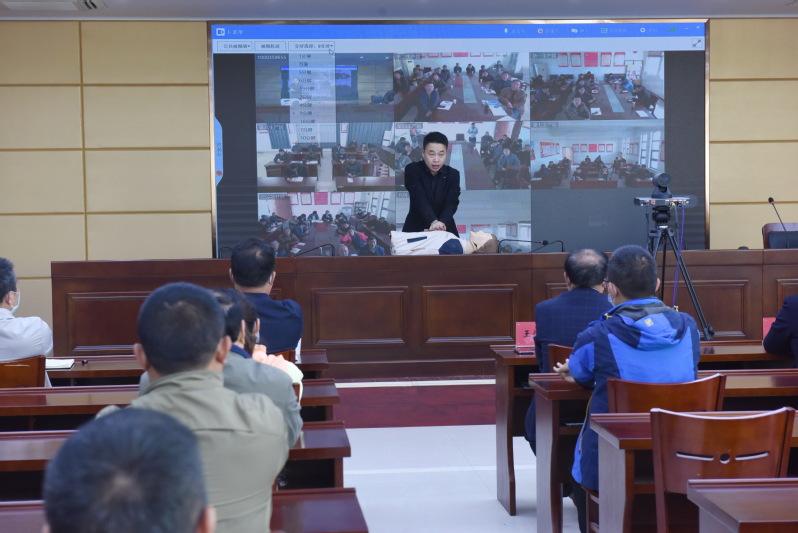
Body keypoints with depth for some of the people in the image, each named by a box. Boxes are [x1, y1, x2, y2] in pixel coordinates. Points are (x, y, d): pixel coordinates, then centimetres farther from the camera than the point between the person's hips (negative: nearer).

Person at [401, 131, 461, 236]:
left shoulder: (453, 174, -1)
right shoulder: (412, 170, -9)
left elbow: (451, 203, -13)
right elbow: (419, 199, -23)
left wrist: (442, 223, -34)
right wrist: (433, 222, -40)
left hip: (445, 229, 2)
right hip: (416, 228, -2)